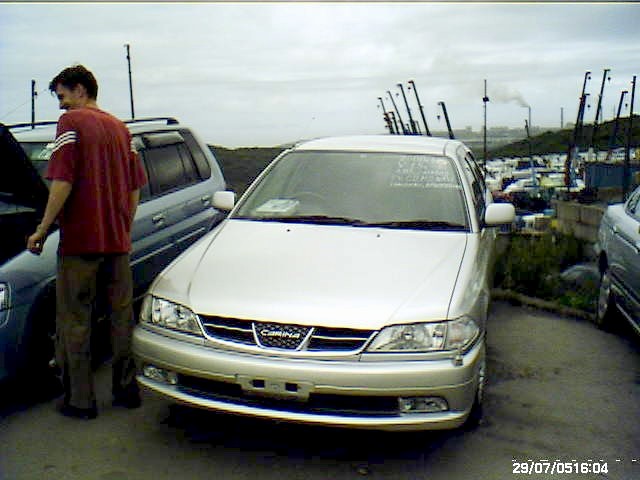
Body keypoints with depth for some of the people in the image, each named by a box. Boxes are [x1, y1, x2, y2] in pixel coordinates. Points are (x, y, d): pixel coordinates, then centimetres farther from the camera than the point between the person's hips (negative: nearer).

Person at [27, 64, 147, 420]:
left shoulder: (72, 122, -6)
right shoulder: (120, 127, 14)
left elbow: (63, 182, -15)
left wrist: (42, 230, -8)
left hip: (80, 240, -6)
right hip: (117, 242, 7)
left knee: (74, 323, 3)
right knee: (122, 317, 13)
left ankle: (79, 401, 8)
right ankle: (127, 390, 21)